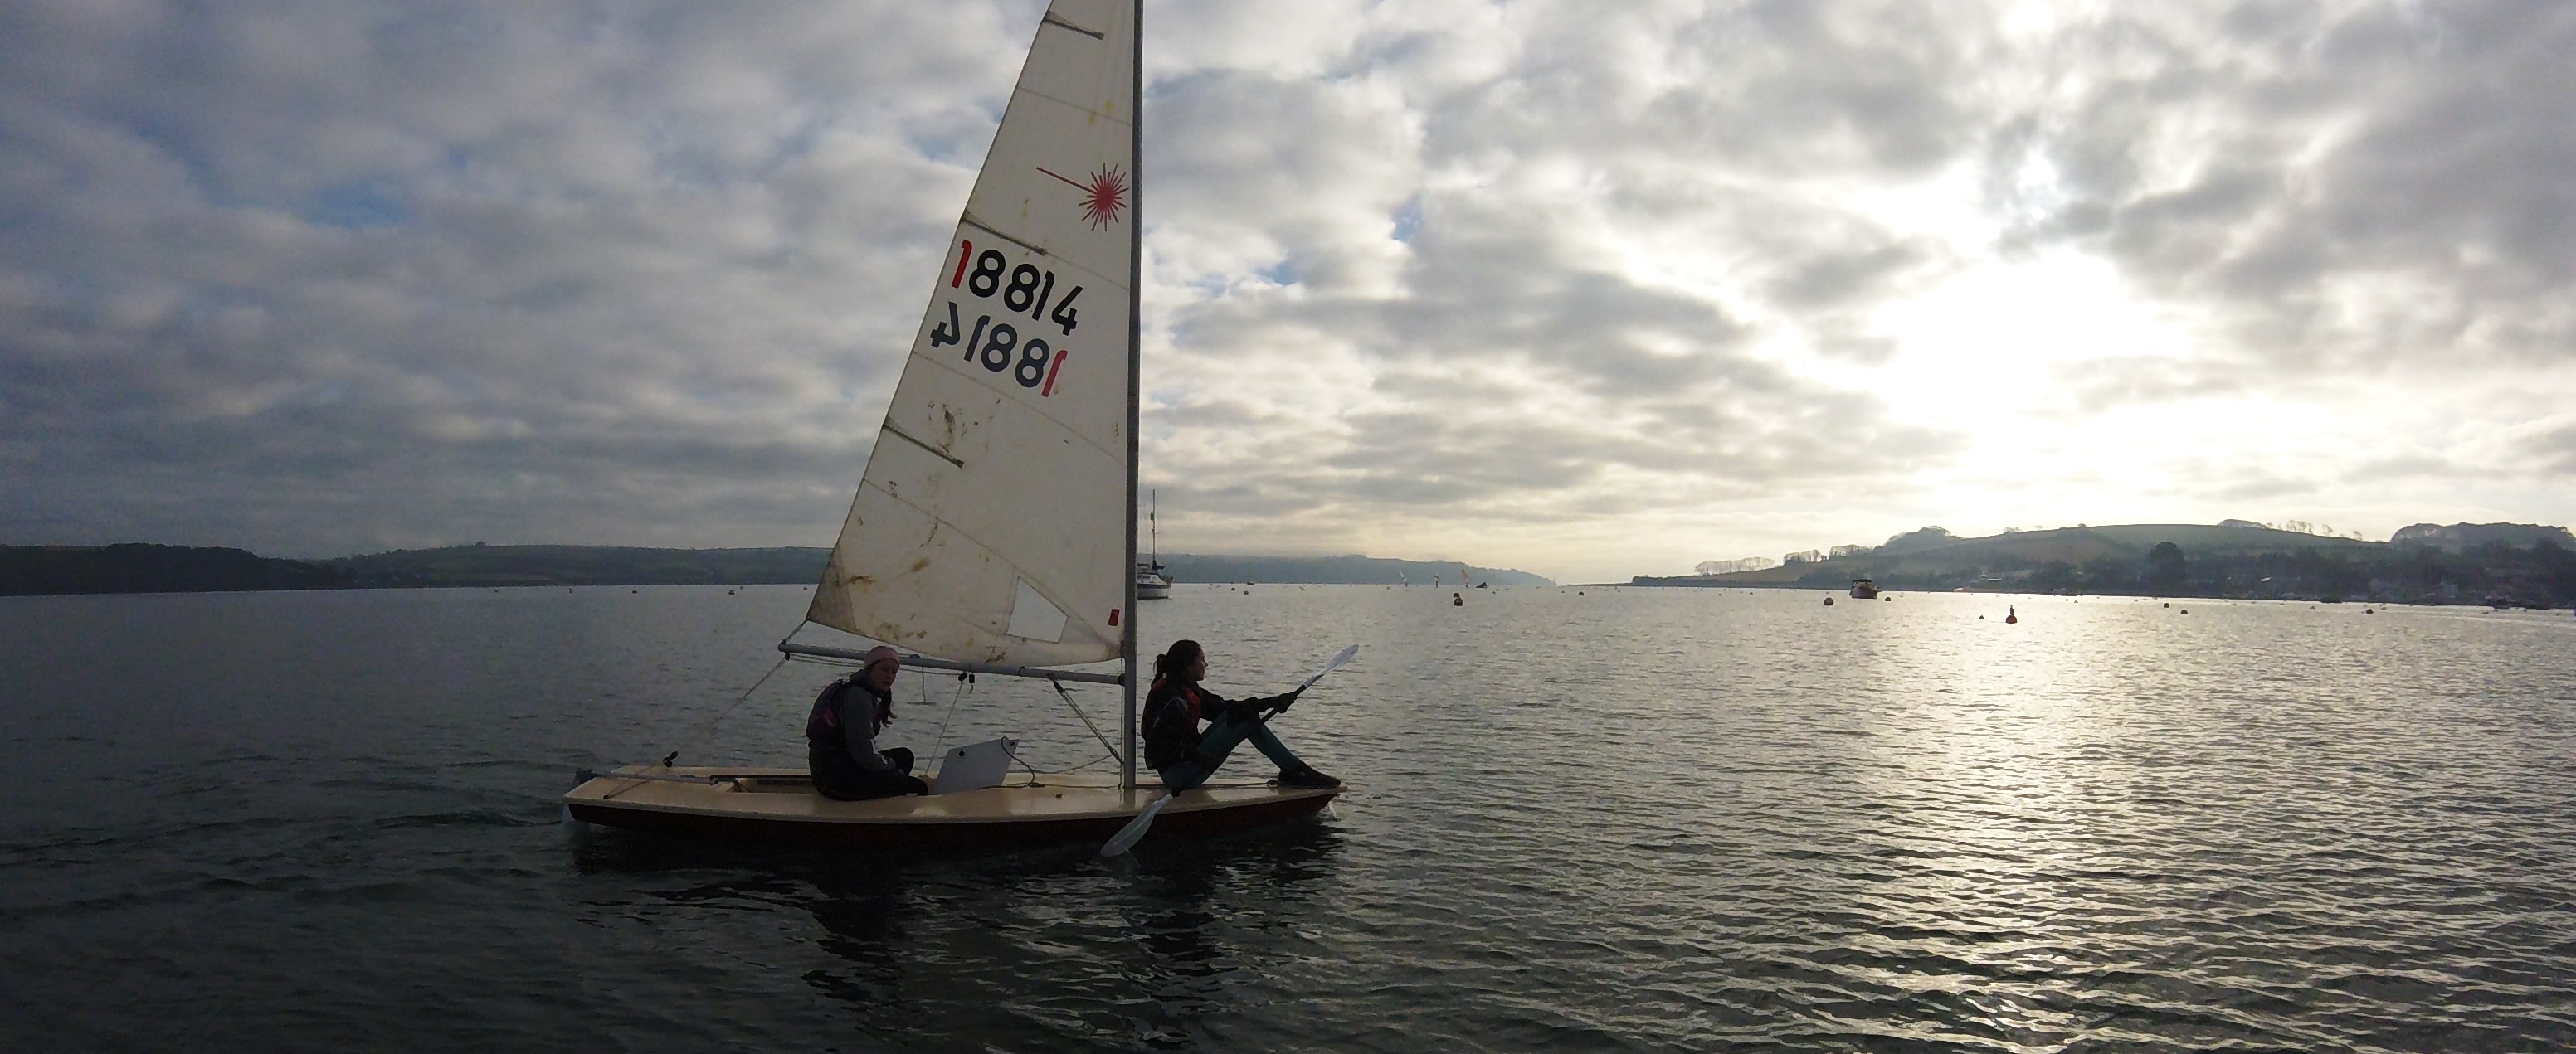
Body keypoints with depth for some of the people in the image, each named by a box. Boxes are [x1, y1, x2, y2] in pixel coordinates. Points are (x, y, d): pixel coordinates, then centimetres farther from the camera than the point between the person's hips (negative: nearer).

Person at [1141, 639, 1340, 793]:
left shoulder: (1188, 690, 13)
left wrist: (1270, 703, 11)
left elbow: (1224, 707, 15)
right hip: (1178, 774, -10)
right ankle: (1297, 772, -10)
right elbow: (1159, 740, -28)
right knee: (1246, 719, -14)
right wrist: (1196, 756, -34)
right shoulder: (1173, 697, -18)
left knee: (1239, 715, 3)